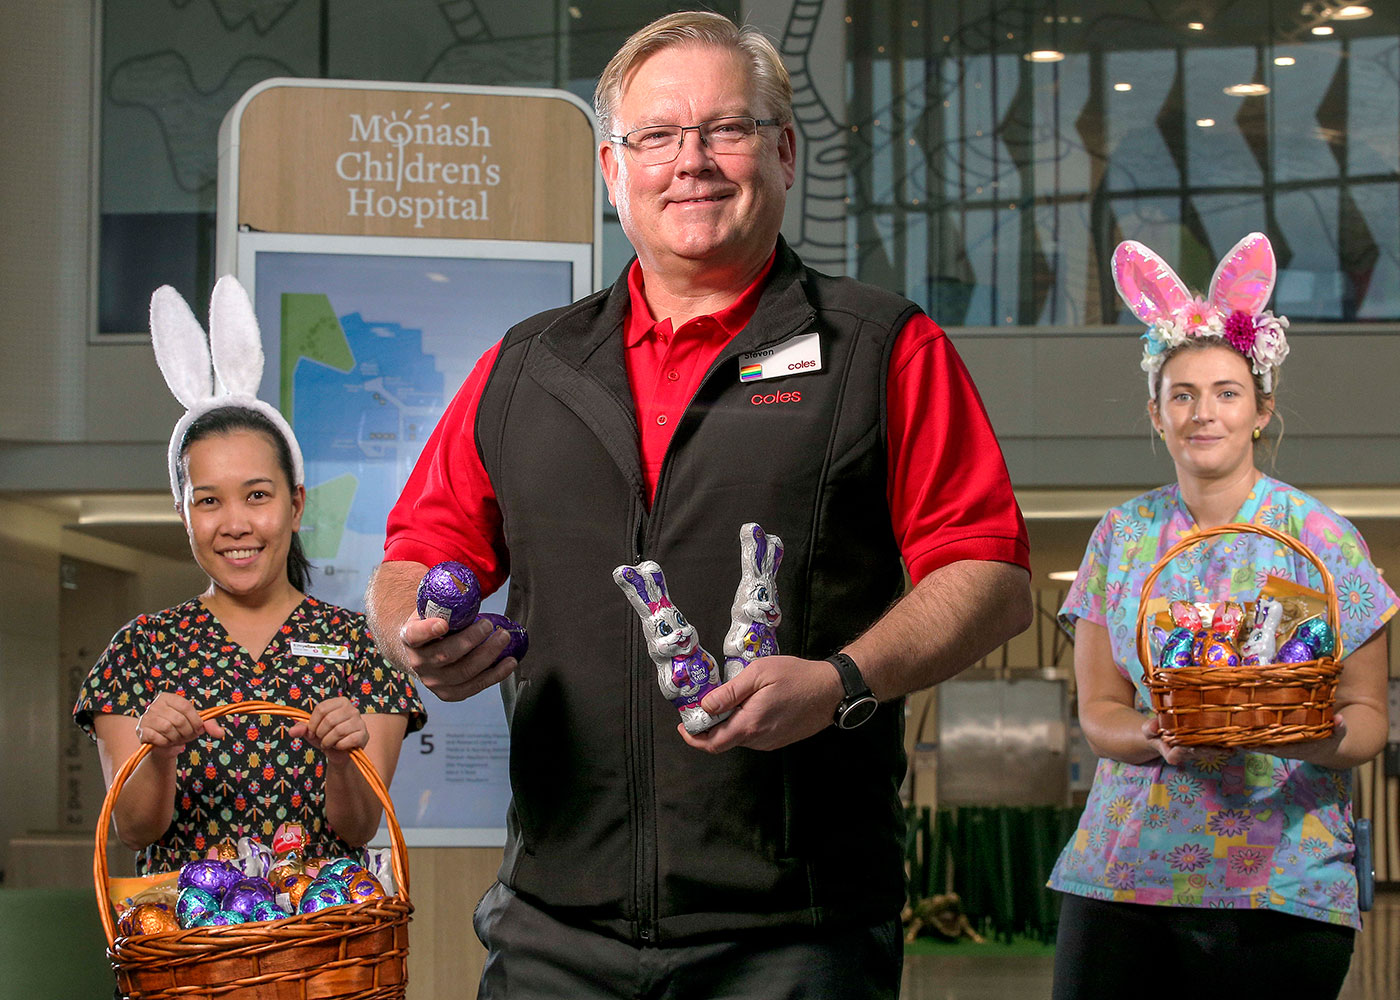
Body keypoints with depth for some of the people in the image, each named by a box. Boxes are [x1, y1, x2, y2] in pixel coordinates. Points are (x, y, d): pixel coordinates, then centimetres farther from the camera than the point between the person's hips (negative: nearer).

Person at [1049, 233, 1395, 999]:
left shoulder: (1319, 538, 1)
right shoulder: (1122, 536, 8)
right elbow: (1098, 713, 5)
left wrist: (1314, 735, -22)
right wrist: (1163, 737, -17)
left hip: (1280, 880, -2)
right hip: (1123, 873, 2)